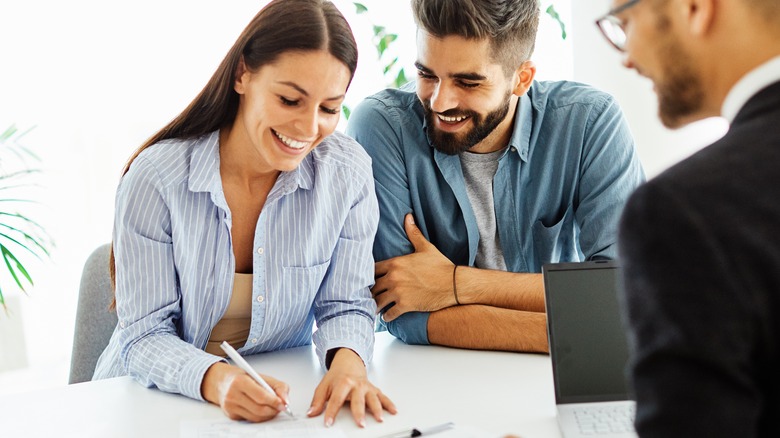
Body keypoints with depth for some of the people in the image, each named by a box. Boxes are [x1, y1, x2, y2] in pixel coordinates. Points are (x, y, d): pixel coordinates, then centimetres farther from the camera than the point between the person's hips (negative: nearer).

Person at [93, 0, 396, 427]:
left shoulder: (349, 172, -9)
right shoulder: (156, 178, -14)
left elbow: (344, 305, -2)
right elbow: (144, 336, -12)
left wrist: (347, 360, -23)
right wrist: (215, 380, -32)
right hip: (158, 402, -2)